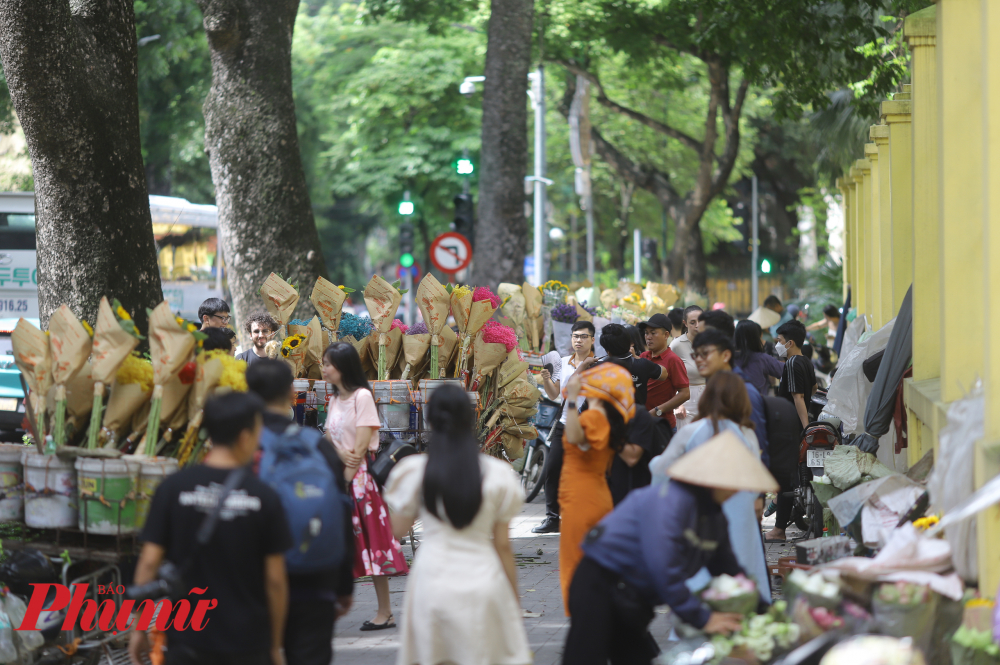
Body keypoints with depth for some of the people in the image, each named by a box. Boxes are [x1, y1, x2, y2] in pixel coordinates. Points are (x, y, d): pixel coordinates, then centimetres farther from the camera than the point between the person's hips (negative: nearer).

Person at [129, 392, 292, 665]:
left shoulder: (172, 488, -5)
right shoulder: (263, 497, -7)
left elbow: (149, 562, -5)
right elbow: (275, 578, -4)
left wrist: (139, 626, 6)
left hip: (188, 640, 1)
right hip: (248, 641, 0)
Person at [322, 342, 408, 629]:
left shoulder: (362, 396, -8)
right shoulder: (334, 400, 16)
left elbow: (362, 444, -13)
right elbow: (329, 437, 9)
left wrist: (347, 477, -17)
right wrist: (341, 452, -13)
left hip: (360, 476, -8)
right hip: (338, 475, 8)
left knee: (372, 538, -5)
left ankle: (385, 612, -1)